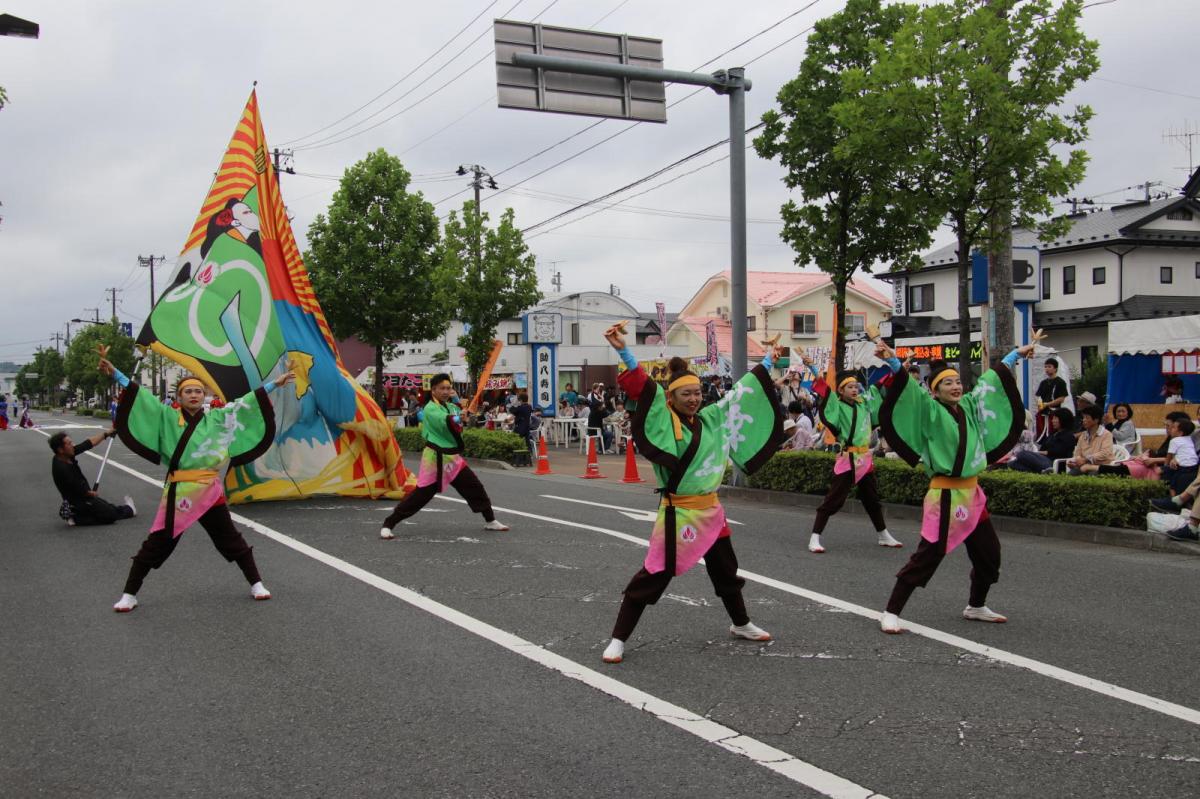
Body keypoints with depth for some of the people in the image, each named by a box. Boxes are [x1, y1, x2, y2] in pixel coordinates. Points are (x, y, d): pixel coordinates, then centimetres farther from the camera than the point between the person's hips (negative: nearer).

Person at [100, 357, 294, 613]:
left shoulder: (218, 418, 7)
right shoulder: (167, 418, 3)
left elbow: (246, 403, 10)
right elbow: (141, 397, -2)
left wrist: (274, 384, 11)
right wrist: (115, 374, -10)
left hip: (210, 492, 1)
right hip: (179, 493, -1)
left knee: (231, 539, 11)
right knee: (156, 543, 3)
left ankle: (256, 584, 21)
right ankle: (129, 594, 13)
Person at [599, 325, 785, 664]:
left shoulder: (712, 418, 5)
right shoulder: (664, 422, -12)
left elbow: (739, 392, 17)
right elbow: (644, 389, -26)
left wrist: (766, 363, 27)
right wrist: (624, 353, -39)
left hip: (710, 510, 6)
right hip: (678, 513, -6)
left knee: (725, 570, 23)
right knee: (654, 575, -6)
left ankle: (741, 624, 46)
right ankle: (618, 640, 2)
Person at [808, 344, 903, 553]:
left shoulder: (865, 403, 7)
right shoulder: (837, 406, -8)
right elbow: (823, 390, -19)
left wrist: (889, 359, 7)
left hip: (865, 458, 6)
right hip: (848, 459, -6)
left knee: (872, 499, 19)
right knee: (833, 499, -7)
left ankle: (884, 536, 33)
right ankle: (815, 538, -5)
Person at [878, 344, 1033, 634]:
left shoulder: (970, 406, 8)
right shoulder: (930, 411, -9)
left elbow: (992, 379, 20)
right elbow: (909, 390, -24)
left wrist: (1016, 354, 30)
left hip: (971, 494, 7)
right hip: (945, 496, -7)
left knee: (988, 553, 17)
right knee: (927, 556, -10)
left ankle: (976, 606, 38)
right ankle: (891, 613, -5)